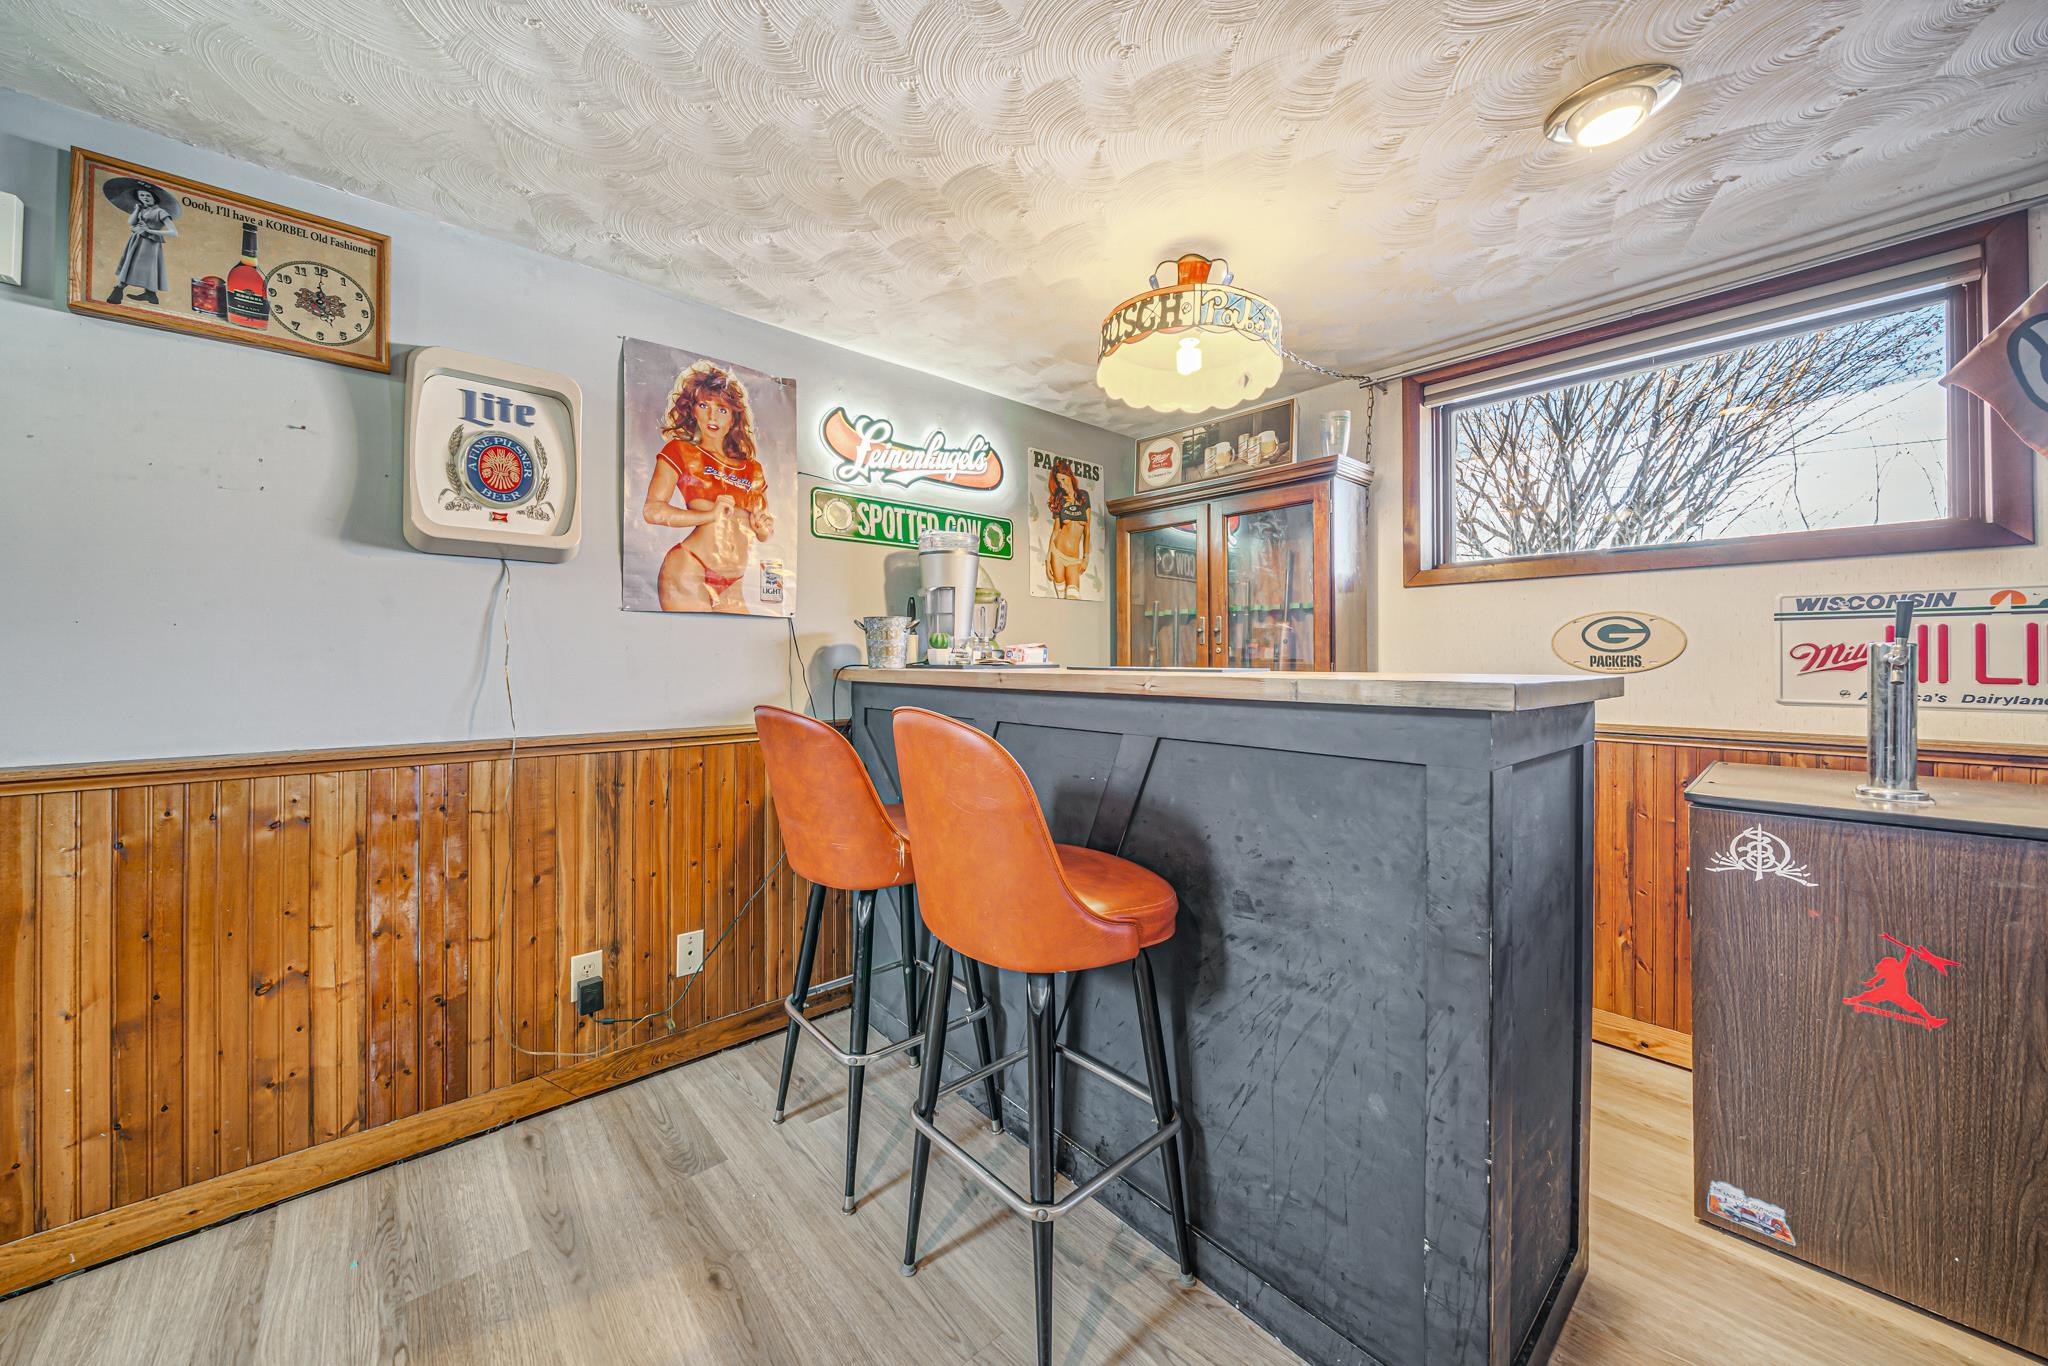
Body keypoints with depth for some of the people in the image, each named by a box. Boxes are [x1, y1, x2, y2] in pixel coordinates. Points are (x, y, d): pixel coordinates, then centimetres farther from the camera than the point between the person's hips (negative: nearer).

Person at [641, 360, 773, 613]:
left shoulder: (754, 470, 18)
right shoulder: (680, 451, 6)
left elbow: (762, 531, 26)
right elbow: (652, 510, -5)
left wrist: (764, 528, 2)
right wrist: (709, 515, -15)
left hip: (733, 587, 5)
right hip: (688, 573, -4)